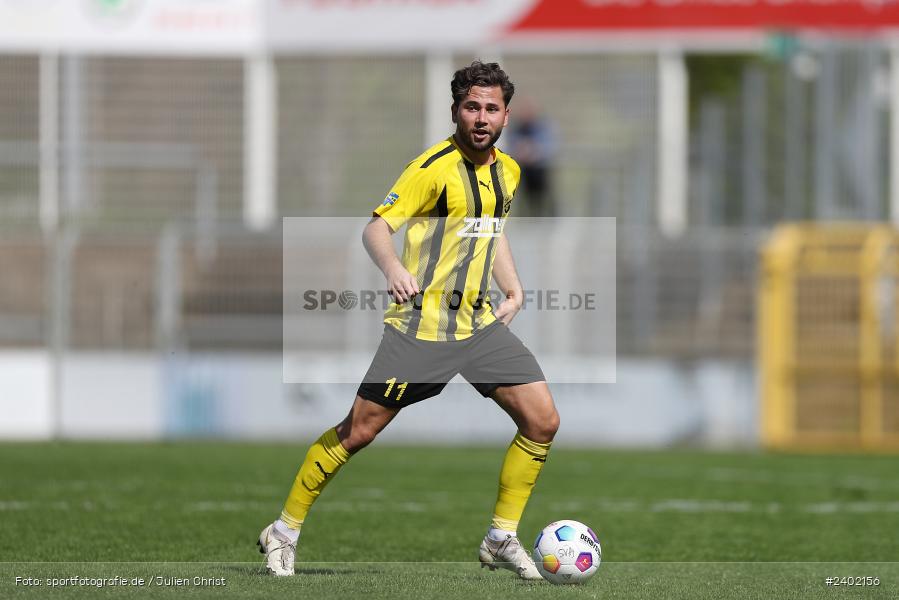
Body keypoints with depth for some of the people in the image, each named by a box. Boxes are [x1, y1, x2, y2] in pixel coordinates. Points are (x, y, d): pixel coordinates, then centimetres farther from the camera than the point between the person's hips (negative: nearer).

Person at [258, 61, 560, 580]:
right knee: (359, 431, -5)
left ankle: (502, 539, 10)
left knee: (543, 422, -3)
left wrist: (513, 287, 15)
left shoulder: (507, 171, 9)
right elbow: (376, 228, -19)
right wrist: (393, 267, -38)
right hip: (421, 325, -7)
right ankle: (285, 532, 10)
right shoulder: (436, 166, -13)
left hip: (481, 323, 7)